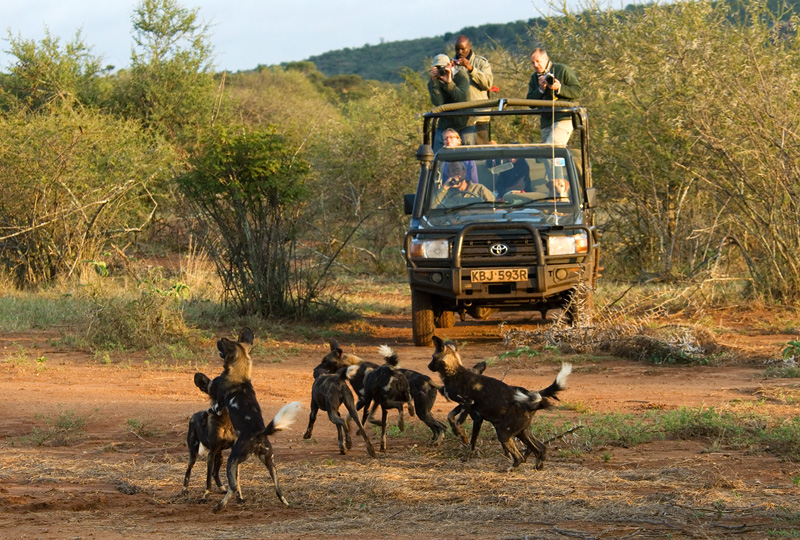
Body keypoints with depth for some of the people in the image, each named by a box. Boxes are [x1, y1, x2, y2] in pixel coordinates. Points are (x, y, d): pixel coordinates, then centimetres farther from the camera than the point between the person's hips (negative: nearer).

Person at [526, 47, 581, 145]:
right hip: (546, 122, 7)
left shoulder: (563, 70, 2)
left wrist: (559, 88, -17)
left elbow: (577, 91, -3)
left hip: (564, 119, -7)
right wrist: (541, 89, -5)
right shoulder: (534, 78, 18)